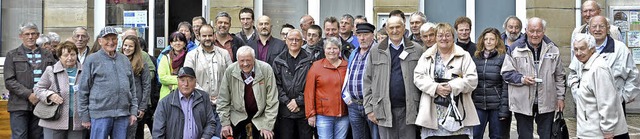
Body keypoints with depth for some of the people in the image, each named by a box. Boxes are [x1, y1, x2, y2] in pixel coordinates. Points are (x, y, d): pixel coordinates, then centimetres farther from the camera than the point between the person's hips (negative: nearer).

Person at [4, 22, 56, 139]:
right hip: (19, 106, -2)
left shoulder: (47, 55, 14)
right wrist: (29, 95, -13)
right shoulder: (12, 55, 6)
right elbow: (9, 81, -2)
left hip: (41, 104, 3)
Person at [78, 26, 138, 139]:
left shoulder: (124, 60, 15)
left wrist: (133, 111, 11)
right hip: (100, 114, -4)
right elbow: (83, 91, 0)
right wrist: (85, 117, -3)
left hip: (123, 115, 4)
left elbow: (132, 88, 18)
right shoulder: (92, 60, 1)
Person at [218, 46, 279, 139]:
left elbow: (272, 101, -12)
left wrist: (268, 126, -12)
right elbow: (223, 99, -2)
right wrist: (225, 123, -4)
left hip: (261, 116, -1)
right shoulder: (230, 71, -13)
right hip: (237, 116, 1)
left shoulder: (266, 69, -17)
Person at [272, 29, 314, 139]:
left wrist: (298, 101, -11)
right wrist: (287, 102, -10)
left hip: (304, 109, -1)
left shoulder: (309, 61, 1)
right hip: (285, 110, 2)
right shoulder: (278, 61, 8)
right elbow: (276, 85, 1)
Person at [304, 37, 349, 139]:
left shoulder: (346, 66, 7)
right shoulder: (316, 66, 1)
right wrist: (311, 114, -4)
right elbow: (309, 92, -1)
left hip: (343, 116, 2)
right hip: (323, 116, -2)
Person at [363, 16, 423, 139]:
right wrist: (369, 108, 1)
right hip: (384, 109, 0)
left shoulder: (417, 50, 5)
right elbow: (368, 81, 7)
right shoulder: (375, 51, 6)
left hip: (409, 109, 0)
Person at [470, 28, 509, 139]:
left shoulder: (502, 58, -4)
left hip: (496, 105, -3)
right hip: (478, 105, 3)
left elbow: (505, 86, -7)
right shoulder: (476, 58, 9)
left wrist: (504, 109, -13)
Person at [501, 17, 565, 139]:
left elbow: (559, 76, 12)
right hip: (523, 103, -2)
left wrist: (560, 97, 9)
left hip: (547, 103, 2)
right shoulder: (515, 49, -2)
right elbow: (506, 73, 1)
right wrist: (522, 79, -14)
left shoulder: (553, 49, 7)